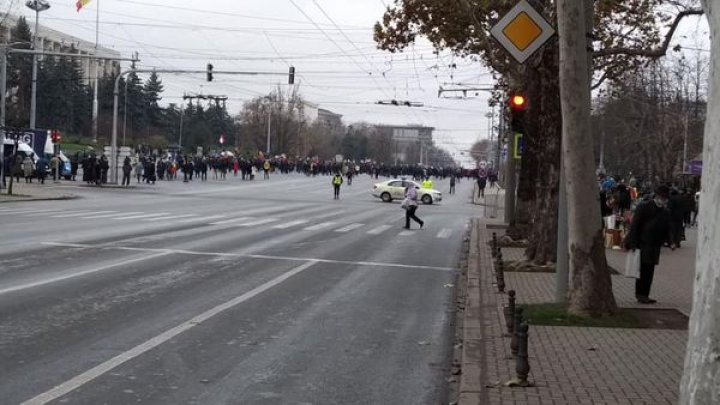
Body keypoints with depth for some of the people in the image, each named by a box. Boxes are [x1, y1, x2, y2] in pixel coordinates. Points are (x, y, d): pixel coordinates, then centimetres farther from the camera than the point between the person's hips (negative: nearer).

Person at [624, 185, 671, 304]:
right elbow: (634, 226, -9)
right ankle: (640, 294, 1)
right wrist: (633, 243, -14)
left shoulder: (665, 213, 10)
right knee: (642, 270, -6)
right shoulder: (644, 207, -7)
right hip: (641, 244, -6)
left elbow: (666, 231, 16)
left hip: (654, 247, 6)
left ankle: (644, 295, 12)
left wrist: (659, 243, 6)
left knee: (649, 272, 6)